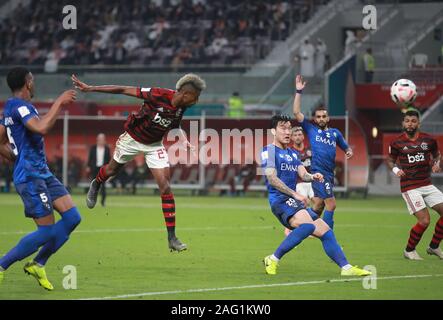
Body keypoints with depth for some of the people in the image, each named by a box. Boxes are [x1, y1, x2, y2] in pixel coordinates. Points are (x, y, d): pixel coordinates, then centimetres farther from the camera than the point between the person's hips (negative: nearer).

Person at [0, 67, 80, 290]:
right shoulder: (19, 106, -15)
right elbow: (41, 128, -31)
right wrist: (59, 102, -22)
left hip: (42, 174, 10)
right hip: (30, 177, -10)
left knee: (72, 217, 4)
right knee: (47, 231, -11)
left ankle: (37, 265, 11)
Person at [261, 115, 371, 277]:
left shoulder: (293, 154, 23)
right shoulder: (269, 151, -2)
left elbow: (303, 174, 11)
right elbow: (272, 179, -13)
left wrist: (312, 177, -13)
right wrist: (295, 194, -19)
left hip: (295, 202, 9)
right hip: (280, 200, -9)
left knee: (326, 232, 3)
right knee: (308, 224, -33)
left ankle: (346, 268, 6)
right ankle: (273, 260, -28)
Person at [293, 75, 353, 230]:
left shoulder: (335, 132, 17)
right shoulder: (311, 129, 5)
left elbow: (345, 147, 25)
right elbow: (296, 112, 0)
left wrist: (349, 151, 0)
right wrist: (299, 92, -3)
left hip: (330, 173, 5)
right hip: (318, 172, -5)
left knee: (319, 206, 12)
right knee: (331, 204, -11)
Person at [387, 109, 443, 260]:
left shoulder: (428, 140, 4)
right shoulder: (396, 143, -2)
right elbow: (390, 160, 11)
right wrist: (395, 169, -10)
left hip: (427, 184, 4)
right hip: (409, 187, -4)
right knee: (424, 220, -16)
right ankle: (409, 251, 6)